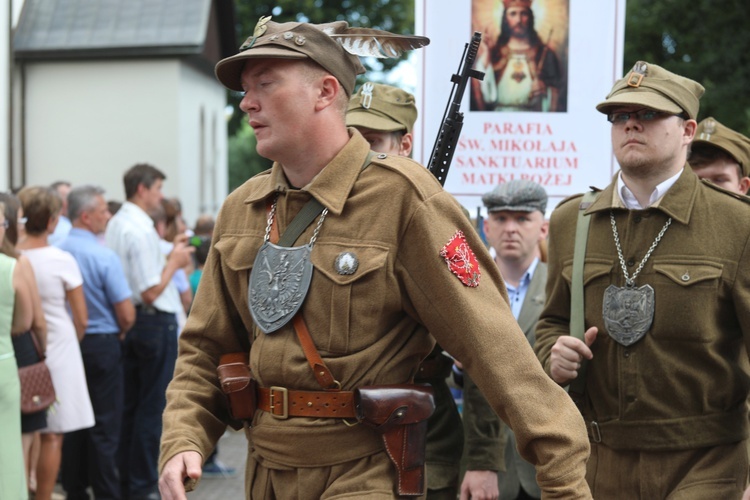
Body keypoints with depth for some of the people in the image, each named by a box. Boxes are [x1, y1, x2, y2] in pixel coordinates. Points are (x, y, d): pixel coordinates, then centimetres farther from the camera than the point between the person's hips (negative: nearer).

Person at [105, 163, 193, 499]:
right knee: (152, 408, -1)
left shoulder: (115, 224, 10)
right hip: (156, 321, -9)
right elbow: (151, 292, -20)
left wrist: (168, 256, 13)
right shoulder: (140, 230, -19)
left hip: (130, 321, 9)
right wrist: (174, 262, -7)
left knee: (129, 406, 14)